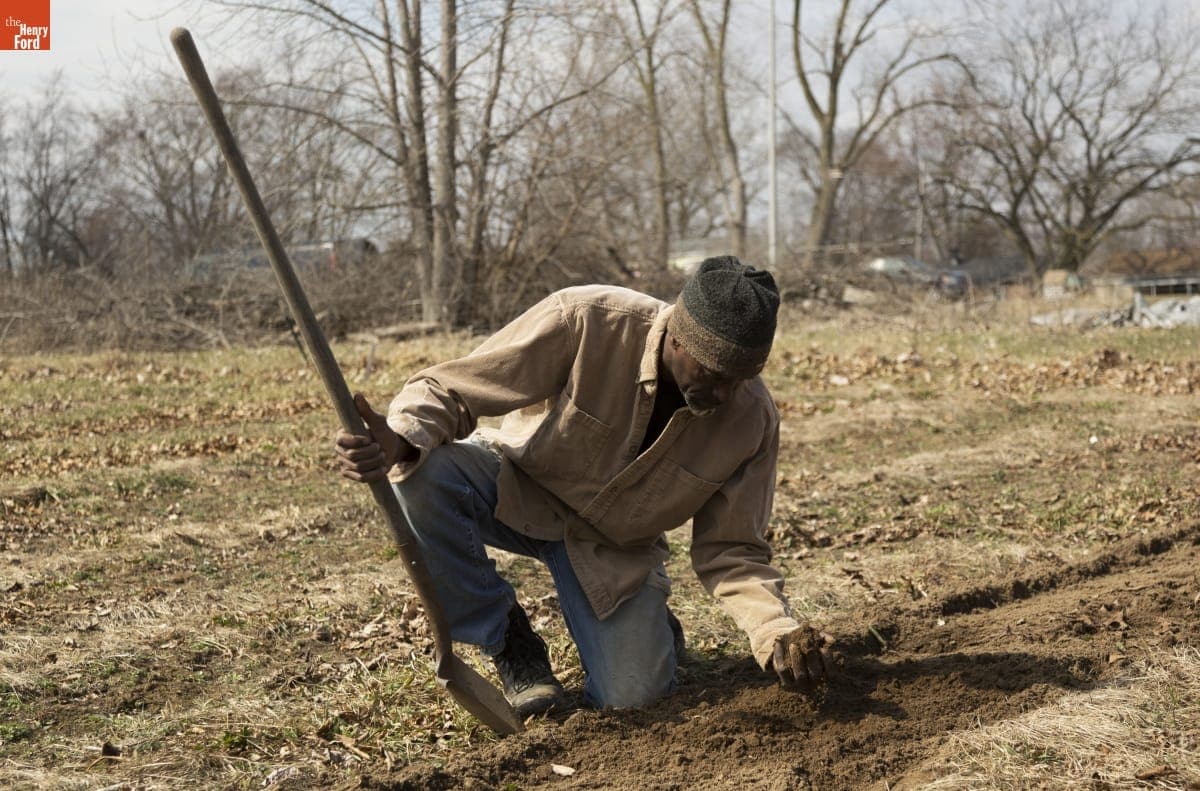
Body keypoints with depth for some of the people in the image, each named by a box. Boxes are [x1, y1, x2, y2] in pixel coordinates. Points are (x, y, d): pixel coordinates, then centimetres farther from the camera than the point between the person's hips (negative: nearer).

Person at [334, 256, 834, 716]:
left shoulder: (751, 418, -19)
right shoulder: (584, 321, -30)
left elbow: (731, 550, -10)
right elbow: (447, 389, -26)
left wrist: (778, 634, -28)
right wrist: (401, 441, -48)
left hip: (615, 544, 1)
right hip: (516, 486, -1)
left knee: (632, 694, -19)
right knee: (423, 473, -34)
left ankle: (648, 623, 21)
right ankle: (509, 643, -9)